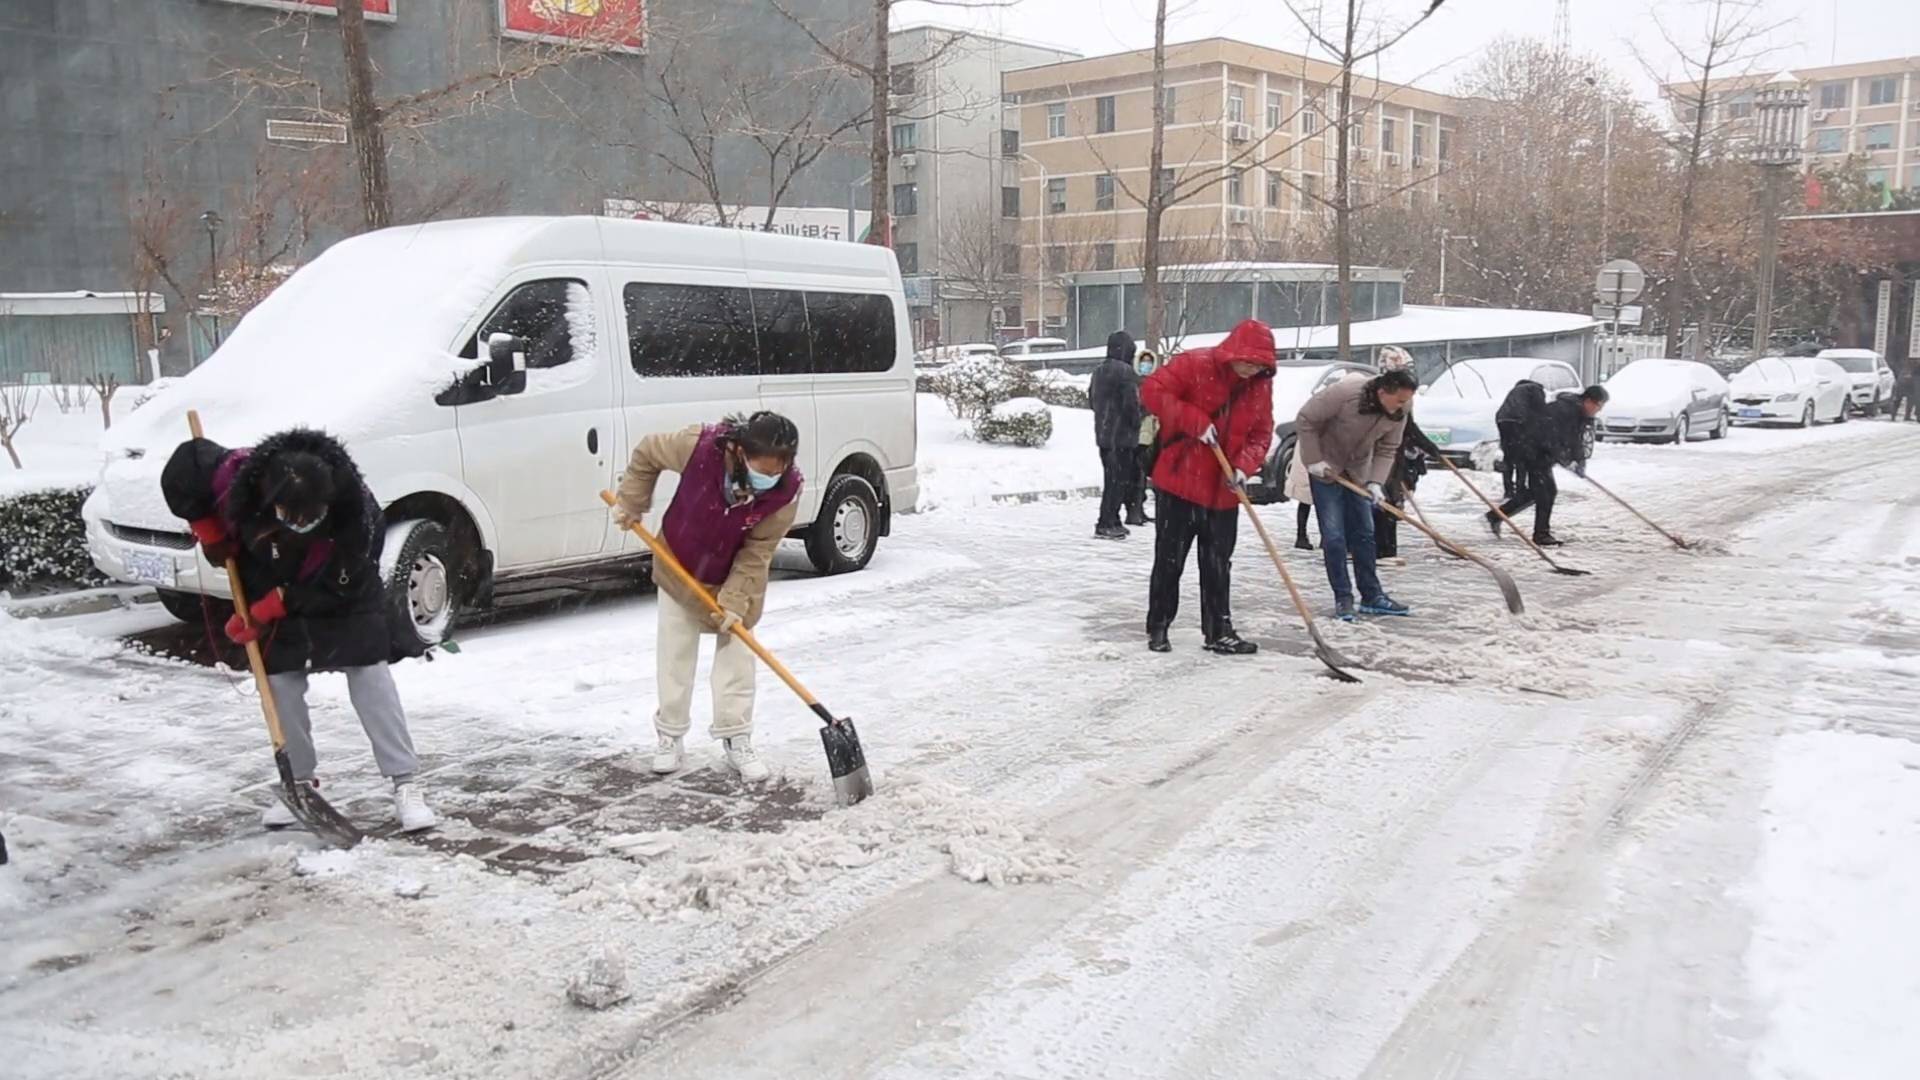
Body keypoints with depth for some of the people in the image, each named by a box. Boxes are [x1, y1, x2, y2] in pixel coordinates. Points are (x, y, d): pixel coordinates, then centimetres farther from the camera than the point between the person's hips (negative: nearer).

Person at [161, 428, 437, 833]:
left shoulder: (352, 505, -38)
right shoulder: (237, 473, -34)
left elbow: (330, 586, -27)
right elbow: (180, 470, -12)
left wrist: (267, 610, -22)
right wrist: (209, 535, -11)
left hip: (341, 590, -3)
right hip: (271, 589, 3)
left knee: (369, 673, -11)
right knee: (280, 680, 1)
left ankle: (406, 784, -9)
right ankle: (300, 782, 17)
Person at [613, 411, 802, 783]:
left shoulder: (786, 489, -30)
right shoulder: (700, 446, -35)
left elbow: (757, 552, -21)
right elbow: (647, 453, -13)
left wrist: (734, 600, -26)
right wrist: (630, 503, -8)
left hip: (736, 579, 0)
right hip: (678, 571, 0)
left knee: (736, 658, 3)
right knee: (674, 656, 8)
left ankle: (736, 739, 14)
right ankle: (670, 735, 22)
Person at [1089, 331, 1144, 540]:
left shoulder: (1098, 371, 12)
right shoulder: (1126, 371, -16)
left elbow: (1092, 399, 19)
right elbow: (1132, 402, -18)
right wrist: (1135, 423, -2)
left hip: (1103, 433, 9)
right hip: (1122, 434, -9)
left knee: (1111, 477, 15)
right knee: (1119, 479, -4)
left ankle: (1111, 521, 19)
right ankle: (1106, 524, -6)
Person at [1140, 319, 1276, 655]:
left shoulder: (1261, 386, 3)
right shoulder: (1193, 364, -13)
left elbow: (1261, 434, 7)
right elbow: (1153, 390, -19)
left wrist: (1244, 466, -11)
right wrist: (1196, 421, -23)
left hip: (1223, 491, 5)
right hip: (1179, 482, -4)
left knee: (1218, 565, 10)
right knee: (1169, 559, 5)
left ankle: (1219, 631, 18)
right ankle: (1158, 627, 17)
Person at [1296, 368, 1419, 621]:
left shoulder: (1398, 415, -14)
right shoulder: (1345, 393, -31)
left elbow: (1386, 450, -5)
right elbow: (1305, 420, -23)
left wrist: (1375, 482, -20)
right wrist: (1314, 460, -21)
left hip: (1357, 471, 6)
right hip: (1326, 468, -5)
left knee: (1364, 534, 9)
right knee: (1334, 536, -8)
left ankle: (1371, 596, 17)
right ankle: (1343, 598, 0)